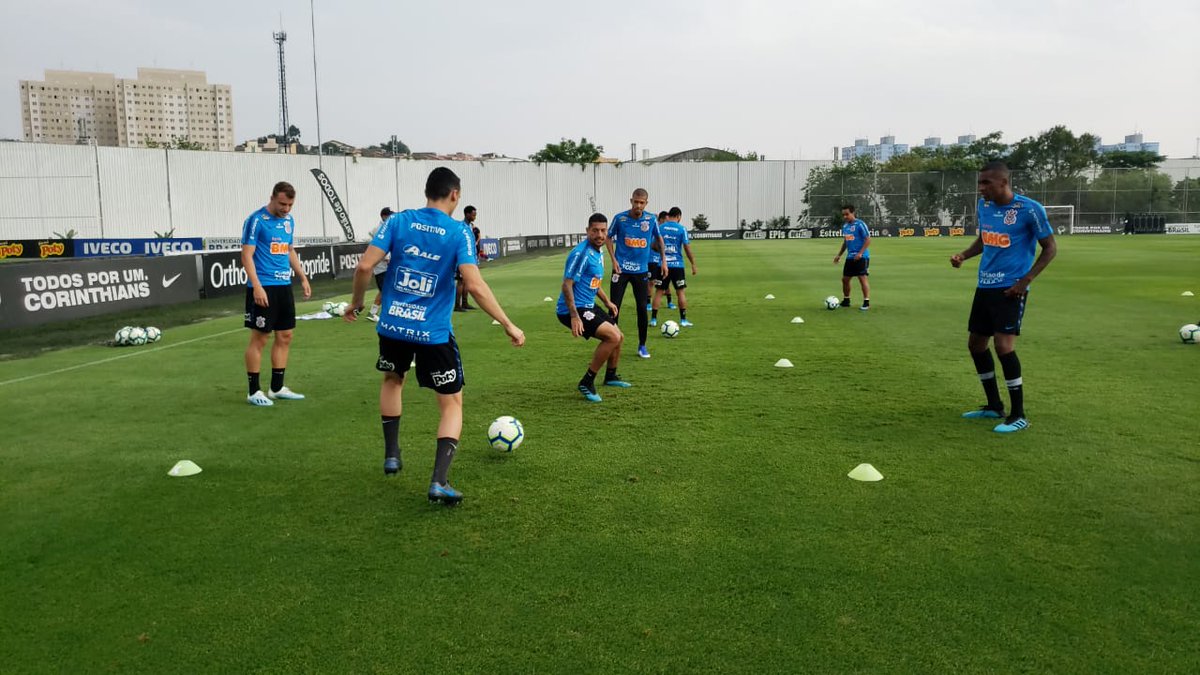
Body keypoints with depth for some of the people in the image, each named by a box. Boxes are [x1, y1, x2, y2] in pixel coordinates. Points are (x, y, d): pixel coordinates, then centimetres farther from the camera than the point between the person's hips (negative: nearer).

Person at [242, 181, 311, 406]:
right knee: (259, 338, -2)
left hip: (284, 286, 8)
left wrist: (303, 278, 18)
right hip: (264, 287, -8)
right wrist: (256, 286, -22)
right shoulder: (256, 220, -10)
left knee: (285, 337, 10)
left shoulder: (289, 220, 12)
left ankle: (277, 388, 19)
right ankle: (254, 391, 7)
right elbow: (247, 255, -14)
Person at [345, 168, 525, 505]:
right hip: (433, 332, -3)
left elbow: (365, 266, -7)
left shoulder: (398, 221, 0)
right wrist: (508, 326, -11)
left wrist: (356, 303, 11)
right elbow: (475, 286, -18)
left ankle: (391, 455, 36)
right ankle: (439, 481, -5)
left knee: (393, 379, 32)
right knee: (452, 403, 9)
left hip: (393, 325, 3)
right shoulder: (459, 232, -7)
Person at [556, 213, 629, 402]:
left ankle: (611, 376, 44)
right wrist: (574, 316, -29)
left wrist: (607, 302, 30)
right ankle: (587, 383, -12)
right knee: (613, 336, -22)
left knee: (619, 337, 20)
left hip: (588, 307, 10)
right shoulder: (581, 253, -20)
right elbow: (567, 285, -23)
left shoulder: (598, 252, 10)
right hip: (573, 310, -10)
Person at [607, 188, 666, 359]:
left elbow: (659, 238, 14)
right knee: (614, 307, -3)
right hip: (621, 269, -1)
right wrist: (613, 259, -5)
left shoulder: (651, 219, -3)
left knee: (642, 308, 3)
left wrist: (663, 261, 10)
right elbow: (609, 238, 6)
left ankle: (642, 346, 18)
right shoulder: (619, 218, -8)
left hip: (641, 270, 1)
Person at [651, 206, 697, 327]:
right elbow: (687, 248, -5)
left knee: (659, 291, 7)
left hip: (663, 264, 2)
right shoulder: (682, 229, -4)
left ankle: (653, 319, 5)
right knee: (681, 292, 6)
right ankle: (683, 320, 7)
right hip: (677, 265, -2)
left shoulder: (660, 227, 3)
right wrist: (693, 264, 3)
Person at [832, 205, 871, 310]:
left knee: (862, 278, -10)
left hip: (861, 257, -8)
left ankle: (866, 303, -4)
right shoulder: (845, 226, 11)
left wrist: (860, 253, -21)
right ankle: (846, 301, 23)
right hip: (850, 257, 8)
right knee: (845, 279, 9)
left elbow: (868, 240, -13)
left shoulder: (860, 224, -11)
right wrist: (839, 255, 19)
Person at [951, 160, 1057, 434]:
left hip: (1010, 288, -7)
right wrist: (964, 255, 1)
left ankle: (1018, 415, -2)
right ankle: (994, 406, 27)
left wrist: (1026, 280, -15)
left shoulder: (1030, 209, -14)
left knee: (1003, 345, -15)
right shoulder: (983, 206, 5)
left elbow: (1050, 248, -7)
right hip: (985, 286, 8)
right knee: (976, 343, 11)